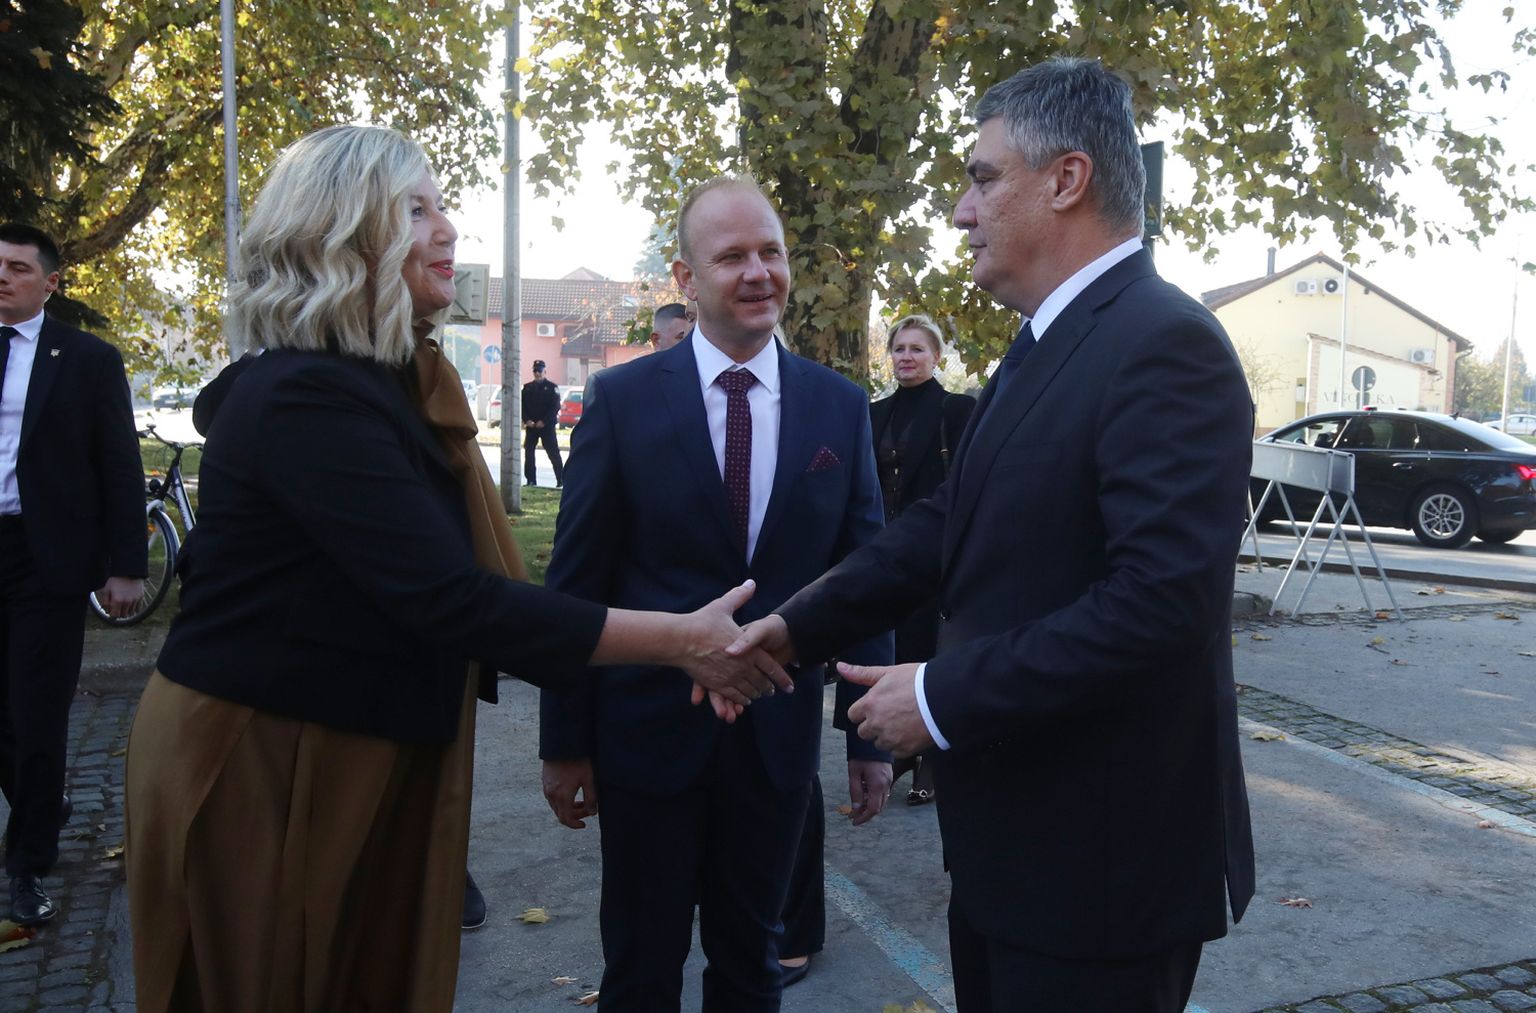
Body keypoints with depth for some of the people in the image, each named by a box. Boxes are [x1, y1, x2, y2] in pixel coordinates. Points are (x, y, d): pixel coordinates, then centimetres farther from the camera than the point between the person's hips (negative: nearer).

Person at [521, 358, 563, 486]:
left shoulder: (552, 387, 0)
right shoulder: (527, 388, 11)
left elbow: (555, 407, -7)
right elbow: (522, 406, 7)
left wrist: (543, 421, -15)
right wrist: (527, 420, -9)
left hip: (547, 426, -4)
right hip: (531, 426, 4)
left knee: (553, 452, -5)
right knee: (528, 452, 2)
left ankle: (561, 480, -1)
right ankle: (531, 480, 9)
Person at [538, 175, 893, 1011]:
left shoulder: (840, 406, -1)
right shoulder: (624, 398, -7)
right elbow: (577, 578, -4)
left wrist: (872, 733, 3)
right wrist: (563, 740, -3)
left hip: (780, 732, 2)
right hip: (648, 726, -1)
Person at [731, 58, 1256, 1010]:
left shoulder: (1165, 344, -21)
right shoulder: (1046, 345, 10)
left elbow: (1159, 597, -29)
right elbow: (949, 523, 10)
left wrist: (943, 697, -23)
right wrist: (798, 626, 4)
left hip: (1103, 851, -9)